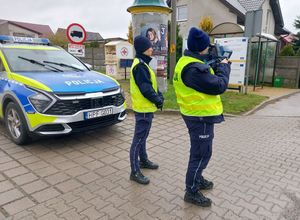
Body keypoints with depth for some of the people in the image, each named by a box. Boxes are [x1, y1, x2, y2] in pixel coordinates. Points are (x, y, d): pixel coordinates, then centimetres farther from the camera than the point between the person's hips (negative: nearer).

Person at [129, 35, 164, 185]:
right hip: (143, 108, -11)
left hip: (146, 108, 11)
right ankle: (135, 172, 5)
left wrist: (159, 96, 4)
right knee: (138, 139, -4)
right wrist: (158, 100, -12)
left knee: (142, 137, 21)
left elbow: (152, 84, 16)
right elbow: (146, 89, -23)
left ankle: (143, 161, 37)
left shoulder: (143, 64, 14)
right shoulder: (140, 66, -19)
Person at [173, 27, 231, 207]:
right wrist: (224, 67, -5)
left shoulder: (186, 61, 7)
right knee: (202, 154, 2)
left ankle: (197, 179, 42)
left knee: (199, 151, 24)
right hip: (201, 117, -11)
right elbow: (219, 86, -21)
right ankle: (192, 192, 17)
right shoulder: (195, 68, -27)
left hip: (196, 114, 11)